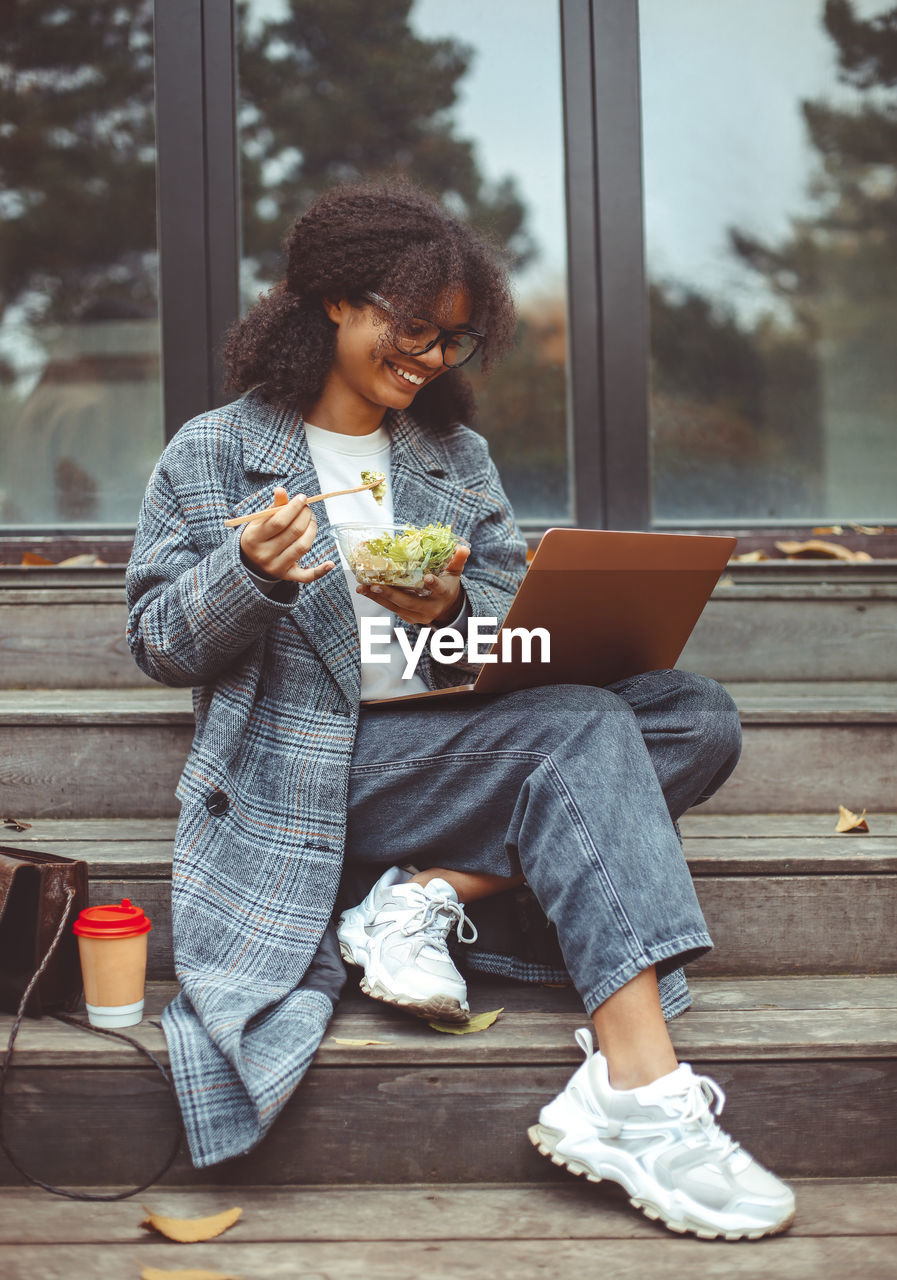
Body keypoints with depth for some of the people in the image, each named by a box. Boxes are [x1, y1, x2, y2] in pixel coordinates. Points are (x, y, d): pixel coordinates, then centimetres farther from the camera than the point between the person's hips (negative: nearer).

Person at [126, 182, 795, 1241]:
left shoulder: (457, 456, 19)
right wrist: (249, 579, -18)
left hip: (453, 747, 6)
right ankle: (641, 1096, -41)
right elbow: (157, 643, 2)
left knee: (700, 719, -13)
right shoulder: (214, 454, 6)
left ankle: (425, 896, -21)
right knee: (584, 726, -29)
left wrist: (448, 616, -12)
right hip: (305, 768, -6)